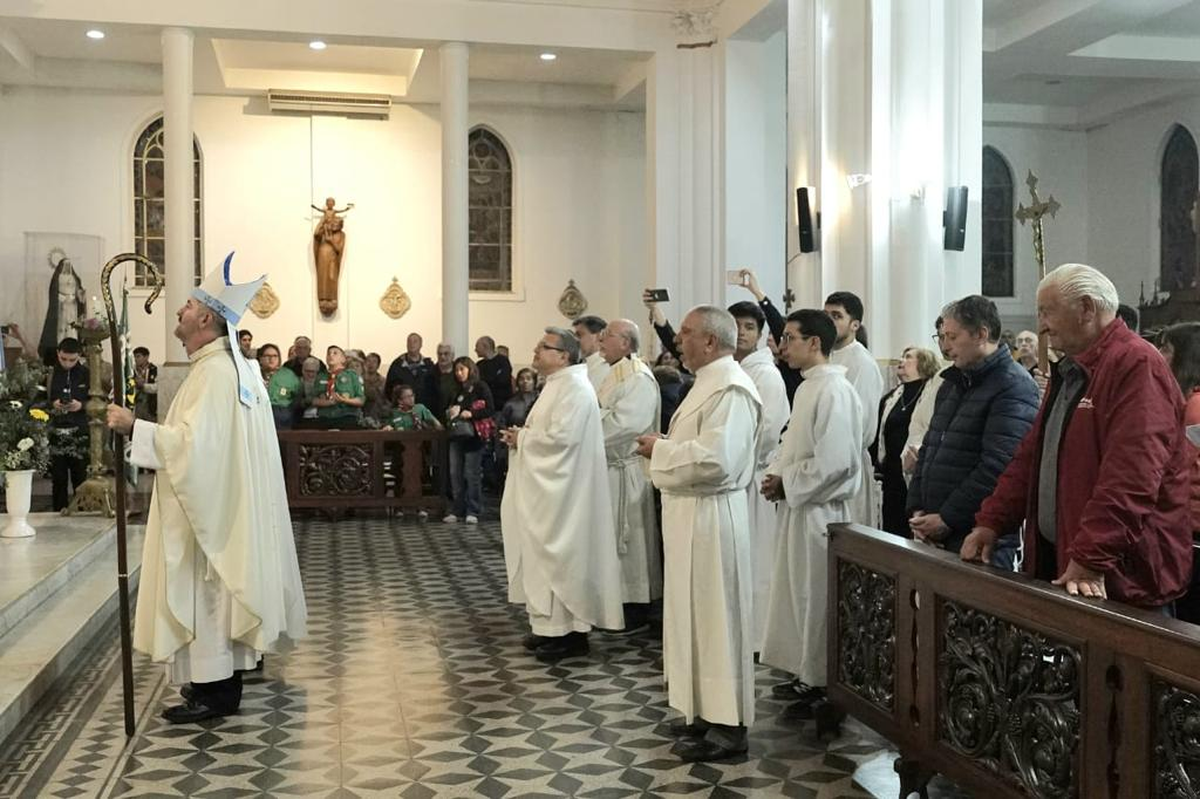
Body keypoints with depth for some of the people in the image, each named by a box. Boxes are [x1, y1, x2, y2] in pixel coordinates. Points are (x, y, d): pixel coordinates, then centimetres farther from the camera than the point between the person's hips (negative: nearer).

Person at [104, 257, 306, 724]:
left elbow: (192, 441, -26)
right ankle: (222, 676, 23)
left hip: (207, 504, -10)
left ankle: (215, 690, 5)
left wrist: (135, 427, -21)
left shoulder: (213, 370, -19)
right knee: (215, 591, 15)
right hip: (220, 499, 10)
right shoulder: (232, 365, 12)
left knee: (203, 591, -3)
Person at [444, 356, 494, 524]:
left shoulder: (481, 387, -2)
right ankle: (457, 510, 11)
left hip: (474, 436, -6)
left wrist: (471, 414, -20)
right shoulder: (457, 391, 18)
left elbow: (490, 409, -9)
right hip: (457, 435, 6)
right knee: (455, 474, 4)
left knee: (472, 474, -4)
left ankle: (473, 511, 3)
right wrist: (450, 412, 7)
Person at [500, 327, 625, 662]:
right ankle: (553, 625, 21)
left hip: (561, 491, -10)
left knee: (558, 554, -5)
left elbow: (560, 436, -27)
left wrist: (521, 439, -13)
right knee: (547, 553, 13)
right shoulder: (557, 385, 16)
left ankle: (569, 633, 3)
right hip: (546, 489, 10)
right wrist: (522, 436, 4)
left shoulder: (574, 388, -17)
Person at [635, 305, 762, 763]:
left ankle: (727, 726, 8)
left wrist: (660, 449, -15)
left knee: (714, 615, -2)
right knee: (696, 613, 15)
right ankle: (707, 711, 25)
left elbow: (714, 459, -28)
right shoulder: (709, 382, 14)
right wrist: (664, 449, 5)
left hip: (709, 517, -10)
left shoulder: (730, 389, -18)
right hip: (691, 512, 10)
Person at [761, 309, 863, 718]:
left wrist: (786, 484, -14)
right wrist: (776, 473, 4)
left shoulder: (834, 392, -18)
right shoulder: (809, 387, 12)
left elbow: (832, 462, -24)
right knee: (799, 592, 16)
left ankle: (821, 684, 13)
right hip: (797, 506, 9)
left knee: (816, 596, 1)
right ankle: (806, 673, 29)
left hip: (819, 510, -9)